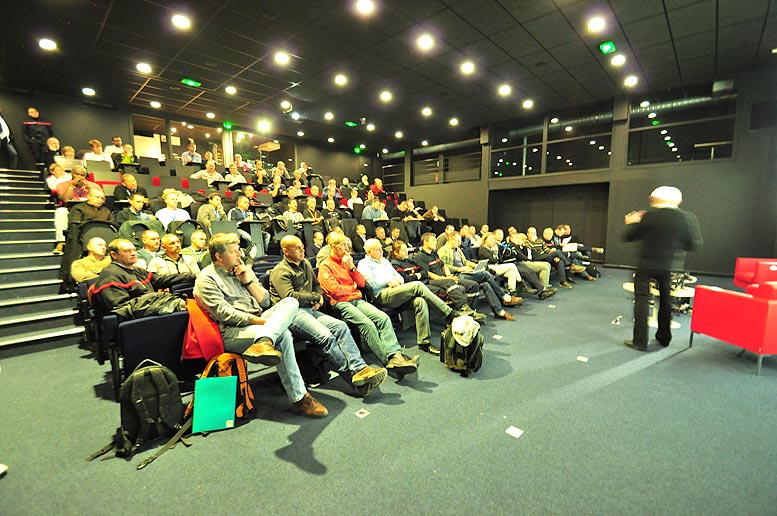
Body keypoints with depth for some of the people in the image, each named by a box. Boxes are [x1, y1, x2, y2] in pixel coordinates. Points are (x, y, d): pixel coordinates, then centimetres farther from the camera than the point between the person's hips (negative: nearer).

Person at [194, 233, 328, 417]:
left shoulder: (243, 270, 20)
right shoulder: (206, 279, -1)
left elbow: (264, 299, 18)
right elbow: (225, 314, -14)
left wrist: (249, 281, 1)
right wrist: (262, 321, -20)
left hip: (257, 321, 7)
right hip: (232, 331, -7)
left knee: (291, 302, -22)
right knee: (283, 335, -33)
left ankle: (264, 342, -49)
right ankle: (299, 398, -31)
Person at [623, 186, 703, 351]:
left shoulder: (648, 216, -13)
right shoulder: (688, 218, -2)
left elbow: (628, 237, -7)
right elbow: (695, 244, 1)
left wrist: (632, 223, 11)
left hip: (647, 265, -4)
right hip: (671, 266, 4)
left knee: (641, 299, 1)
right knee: (666, 300, 19)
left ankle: (640, 341, 0)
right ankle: (664, 337, 31)